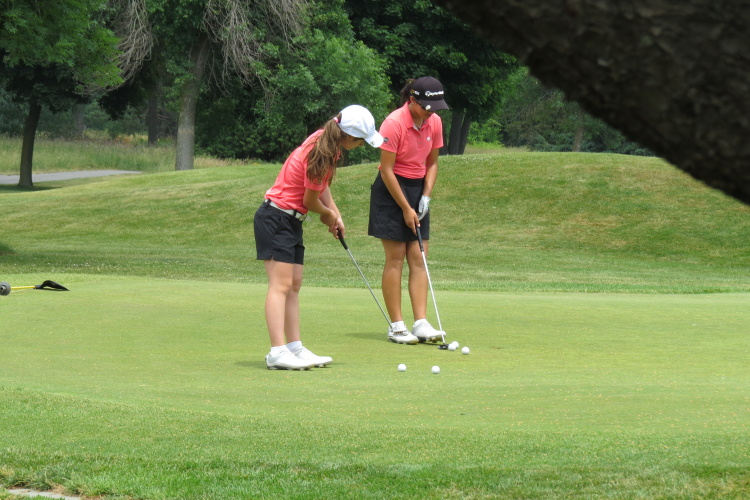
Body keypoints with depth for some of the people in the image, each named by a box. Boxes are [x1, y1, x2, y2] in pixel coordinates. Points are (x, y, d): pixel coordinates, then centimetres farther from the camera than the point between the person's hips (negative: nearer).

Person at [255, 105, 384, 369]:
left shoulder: (325, 139, 2)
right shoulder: (319, 156, -26)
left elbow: (322, 185, 19)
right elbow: (310, 201, -13)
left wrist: (336, 215, 12)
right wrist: (328, 214, 8)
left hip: (291, 221, 10)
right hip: (276, 219, -10)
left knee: (294, 285, 7)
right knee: (281, 284, -14)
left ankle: (295, 348, 8)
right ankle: (277, 352, -18)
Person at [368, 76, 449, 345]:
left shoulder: (434, 122, 0)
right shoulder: (394, 124, -19)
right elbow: (386, 171, -16)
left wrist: (425, 196, -3)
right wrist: (405, 208, -13)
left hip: (418, 189, 6)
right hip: (391, 191, -6)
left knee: (418, 258, -1)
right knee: (395, 258, -5)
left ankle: (421, 323, -4)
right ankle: (396, 326, -2)